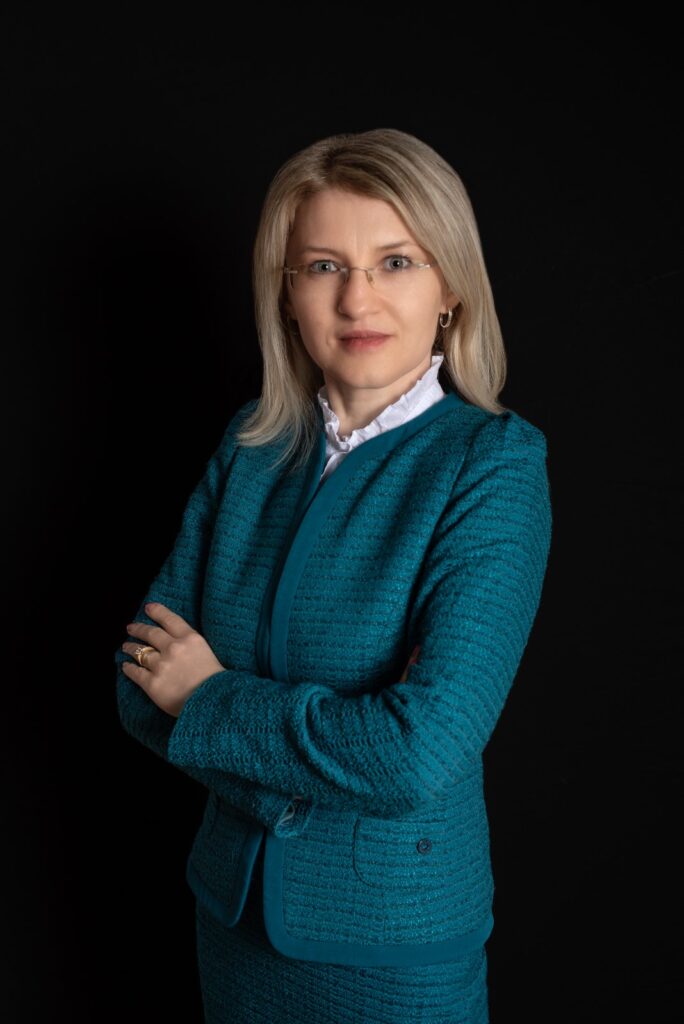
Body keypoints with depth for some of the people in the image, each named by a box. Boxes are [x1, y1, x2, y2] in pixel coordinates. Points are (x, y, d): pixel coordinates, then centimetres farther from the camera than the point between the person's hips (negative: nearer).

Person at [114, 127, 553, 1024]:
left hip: (394, 934, -4)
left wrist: (211, 699, -15)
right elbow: (144, 677, -4)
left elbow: (423, 752, -27)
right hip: (234, 897, 5)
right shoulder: (251, 444, -2)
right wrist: (312, 753, -19)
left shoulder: (495, 466, -18)